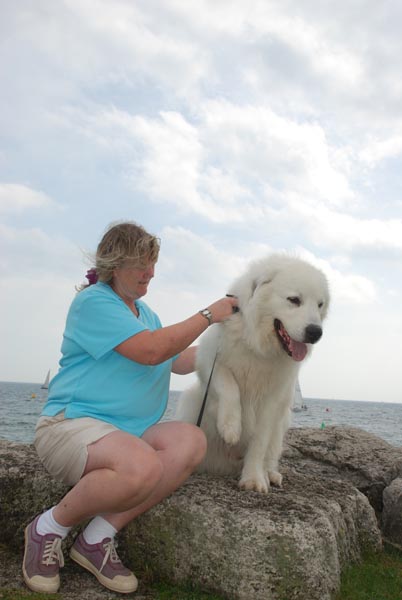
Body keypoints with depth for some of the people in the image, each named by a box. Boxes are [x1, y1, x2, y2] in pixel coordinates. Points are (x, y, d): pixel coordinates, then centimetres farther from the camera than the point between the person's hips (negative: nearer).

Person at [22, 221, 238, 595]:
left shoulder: (144, 312, 17)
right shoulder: (93, 301, -10)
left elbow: (179, 362, 25)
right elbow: (150, 351, -21)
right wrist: (207, 316, -12)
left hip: (127, 431, 8)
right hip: (69, 424, -8)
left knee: (191, 441, -22)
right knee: (142, 466, -37)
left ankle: (97, 538, -13)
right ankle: (48, 529, -8)